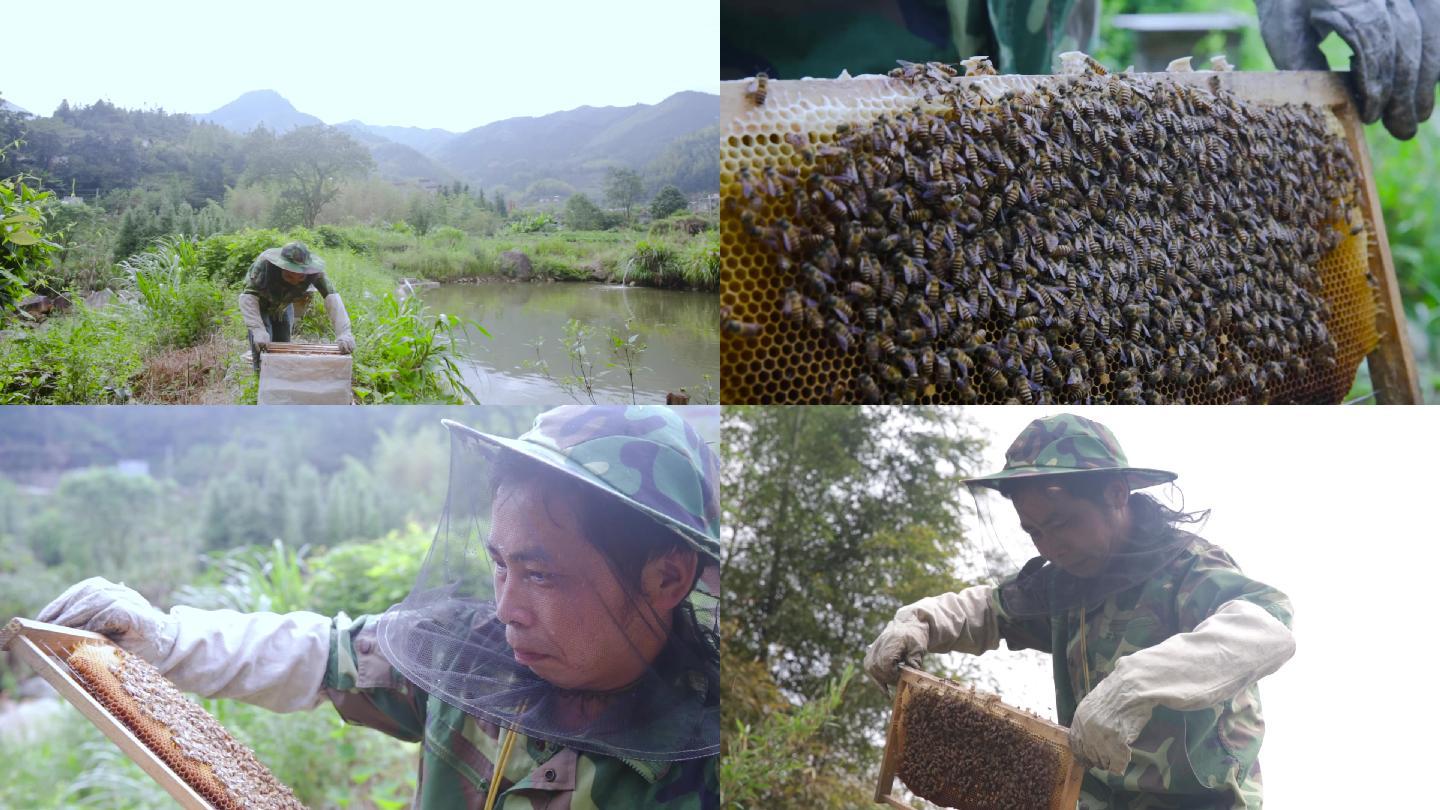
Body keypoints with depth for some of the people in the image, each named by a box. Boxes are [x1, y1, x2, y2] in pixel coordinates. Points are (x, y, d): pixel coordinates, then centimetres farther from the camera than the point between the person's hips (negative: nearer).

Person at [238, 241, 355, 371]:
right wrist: (258, 330, -55)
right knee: (261, 347, -14)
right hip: (259, 304, -3)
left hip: (284, 305, 3)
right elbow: (248, 297, -42)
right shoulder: (265, 264, -40)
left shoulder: (313, 271, -33)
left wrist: (344, 333, -52)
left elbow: (331, 297, -39)